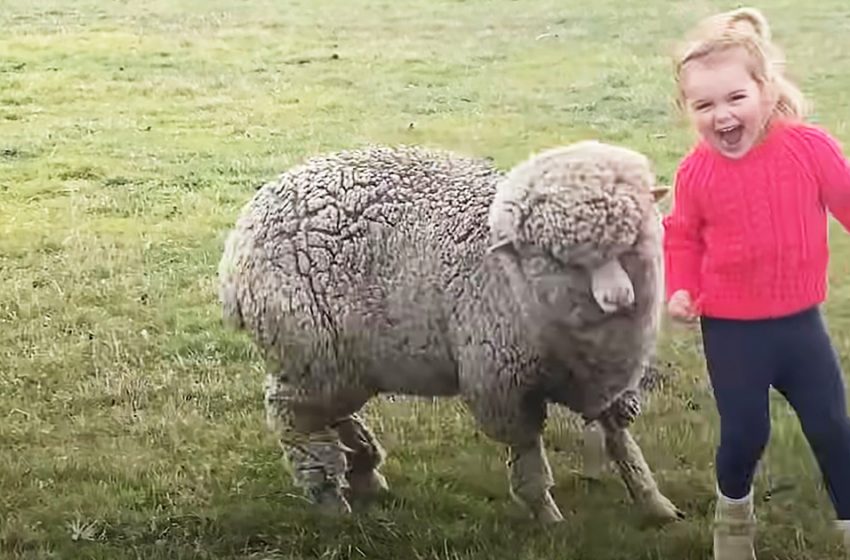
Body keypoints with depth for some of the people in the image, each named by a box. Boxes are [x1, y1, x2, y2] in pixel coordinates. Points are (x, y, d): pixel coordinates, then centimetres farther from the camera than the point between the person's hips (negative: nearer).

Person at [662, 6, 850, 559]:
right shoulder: (696, 172, -11)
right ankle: (733, 510, 37)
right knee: (745, 433, 6)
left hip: (800, 320, 1)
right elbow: (683, 237, 2)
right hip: (730, 329, -1)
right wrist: (680, 289, -11)